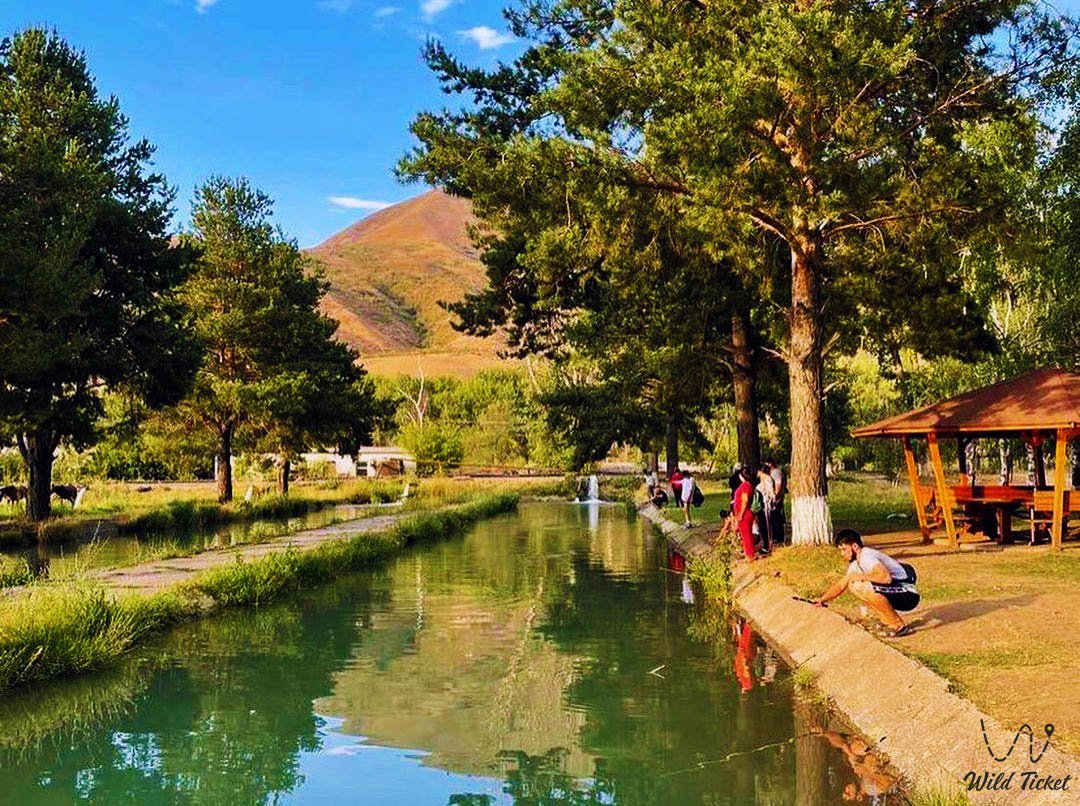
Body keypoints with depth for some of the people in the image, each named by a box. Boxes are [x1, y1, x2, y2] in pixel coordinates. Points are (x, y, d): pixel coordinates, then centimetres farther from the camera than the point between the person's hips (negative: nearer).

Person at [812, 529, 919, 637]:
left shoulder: (867, 557, -21)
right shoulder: (855, 563, 11)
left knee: (866, 587, -30)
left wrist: (862, 576, -23)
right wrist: (821, 599, 6)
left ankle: (899, 626, -15)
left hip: (908, 596, -10)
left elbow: (886, 577, -38)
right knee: (854, 585, 7)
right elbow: (840, 585, 19)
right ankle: (888, 621, 7)